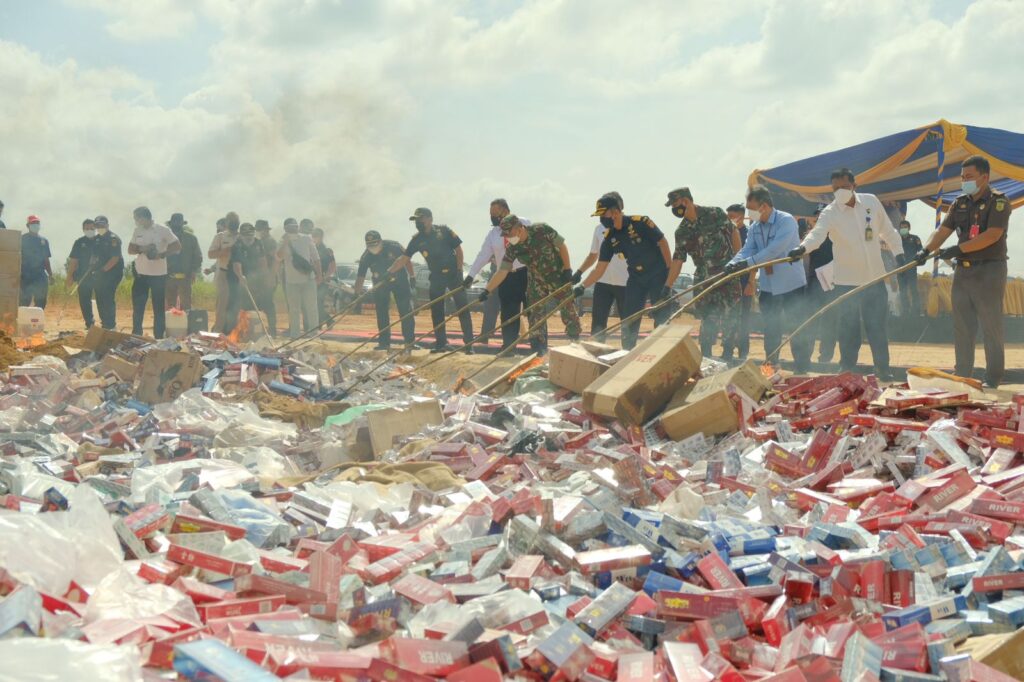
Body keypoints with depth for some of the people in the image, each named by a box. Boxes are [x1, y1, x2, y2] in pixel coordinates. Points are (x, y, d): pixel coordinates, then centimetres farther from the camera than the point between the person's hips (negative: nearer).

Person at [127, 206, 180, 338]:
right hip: (140, 274, 5)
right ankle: (136, 336, 17)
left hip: (158, 274, -5)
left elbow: (177, 247, -8)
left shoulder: (163, 230, -8)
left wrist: (161, 254, -20)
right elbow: (130, 250, 9)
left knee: (158, 308, 2)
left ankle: (159, 338, 10)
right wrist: (141, 249, -12)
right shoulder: (137, 231, 7)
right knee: (137, 307, 7)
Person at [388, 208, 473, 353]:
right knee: (436, 311, 4)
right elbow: (404, 259, -1)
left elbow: (458, 250, -4)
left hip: (453, 274, -4)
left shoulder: (444, 231, -8)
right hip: (436, 277, 4)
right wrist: (388, 273, -11)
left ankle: (469, 344, -1)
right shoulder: (417, 240, 1)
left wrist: (459, 270, -11)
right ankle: (441, 343, 15)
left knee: (463, 308, -4)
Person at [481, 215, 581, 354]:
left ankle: (576, 341, 24)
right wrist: (486, 290, -22)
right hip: (537, 280, 3)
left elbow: (562, 246, -14)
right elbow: (502, 272, -14)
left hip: (558, 276, -3)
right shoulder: (512, 249, -15)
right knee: (535, 315, -1)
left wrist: (567, 270, -15)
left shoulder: (542, 230, -25)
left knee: (568, 310, 4)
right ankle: (538, 350, 9)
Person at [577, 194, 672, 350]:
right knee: (629, 320, 5)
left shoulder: (640, 223, -18)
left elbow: (662, 242, -13)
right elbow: (600, 269, 0)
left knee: (662, 319, -6)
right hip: (636, 278, 6)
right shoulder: (610, 239, -1)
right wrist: (582, 287, -11)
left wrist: (671, 272, -15)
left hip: (658, 275, -6)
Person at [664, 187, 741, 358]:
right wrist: (667, 288, 0)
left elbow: (733, 233, 3)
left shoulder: (715, 213, -6)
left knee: (729, 318, 0)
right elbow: (677, 260, 5)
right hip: (704, 280, 3)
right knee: (709, 320, -1)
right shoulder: (682, 232, 4)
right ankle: (706, 357, 8)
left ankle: (727, 355, 11)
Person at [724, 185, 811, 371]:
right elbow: (747, 250, -3)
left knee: (798, 329, -1)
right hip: (768, 286, 6)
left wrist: (748, 262, -34)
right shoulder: (754, 228, 5)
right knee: (771, 330, 15)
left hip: (791, 284, -6)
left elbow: (775, 250, -28)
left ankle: (802, 369, 7)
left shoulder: (786, 221, -16)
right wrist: (732, 264, -24)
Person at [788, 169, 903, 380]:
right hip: (847, 281, -2)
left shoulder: (871, 201, 0)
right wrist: (803, 247, -49)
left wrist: (898, 252, 10)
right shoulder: (830, 212, -11)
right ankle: (846, 371, 15)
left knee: (878, 327, 8)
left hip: (875, 277, 3)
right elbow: (818, 233, -30)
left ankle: (883, 369, 20)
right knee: (849, 329, 3)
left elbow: (887, 229, 13)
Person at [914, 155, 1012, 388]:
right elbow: (943, 230, 6)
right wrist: (926, 250, -13)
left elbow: (992, 235, -19)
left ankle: (993, 378, 4)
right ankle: (962, 375, 15)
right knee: (962, 326, 8)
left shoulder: (999, 201, -7)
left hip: (989, 271, -6)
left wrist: (959, 249, -23)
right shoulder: (960, 203, 12)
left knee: (991, 327, -3)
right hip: (963, 271, 6)